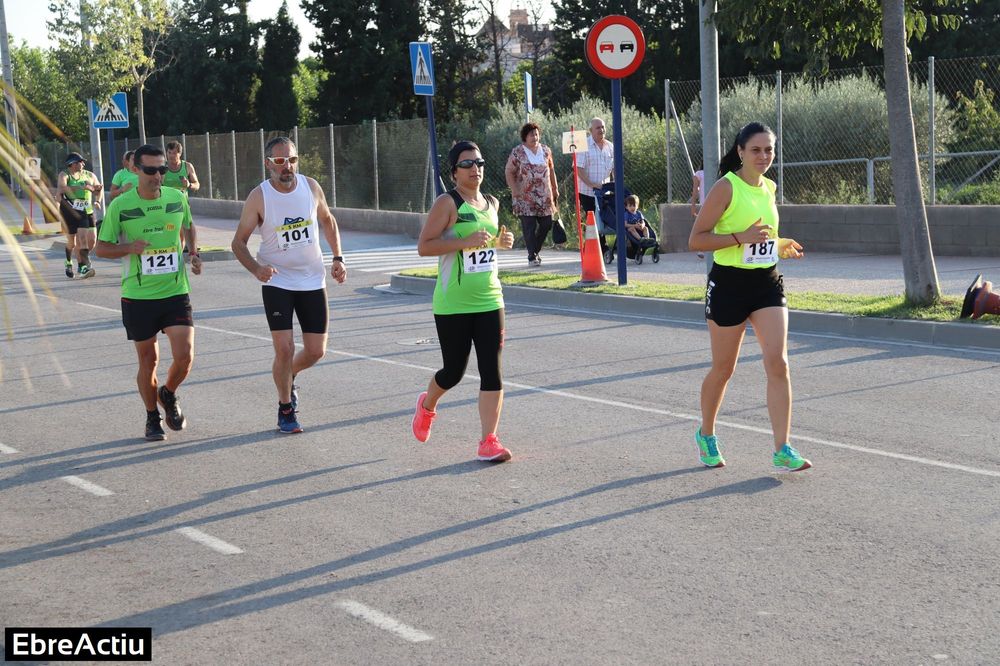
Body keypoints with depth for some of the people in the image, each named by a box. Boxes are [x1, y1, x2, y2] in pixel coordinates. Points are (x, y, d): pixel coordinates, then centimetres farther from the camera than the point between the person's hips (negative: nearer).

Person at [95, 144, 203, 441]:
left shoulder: (177, 198, 1)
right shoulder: (120, 206, -7)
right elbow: (101, 248, 1)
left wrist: (194, 254, 5)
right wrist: (129, 248, -17)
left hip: (176, 292, 1)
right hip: (138, 296, -1)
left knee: (184, 355, -10)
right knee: (148, 360, 8)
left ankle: (168, 395, 22)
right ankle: (152, 417, 28)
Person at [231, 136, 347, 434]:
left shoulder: (311, 187, -3)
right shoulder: (259, 197, -12)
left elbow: (327, 220, 15)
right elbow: (239, 242, -7)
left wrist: (337, 258, 6)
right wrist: (256, 268, -26)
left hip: (313, 280, 3)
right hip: (277, 281, -3)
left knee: (316, 351, 3)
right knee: (284, 349, -10)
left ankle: (288, 377, 37)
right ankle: (286, 410, 13)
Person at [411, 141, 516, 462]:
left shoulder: (491, 203, 10)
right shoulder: (447, 203, -11)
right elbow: (423, 246, -16)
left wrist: (503, 242, 5)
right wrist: (465, 242, -25)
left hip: (489, 301, 5)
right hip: (453, 305, -5)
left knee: (492, 371, -4)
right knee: (454, 371, 7)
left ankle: (488, 441, 0)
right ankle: (427, 405, 40)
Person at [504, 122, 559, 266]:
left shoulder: (546, 150, 10)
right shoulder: (517, 152, -2)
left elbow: (551, 170, 17)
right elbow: (509, 172, -2)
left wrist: (555, 188, 15)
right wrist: (514, 189, -11)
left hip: (544, 195, 4)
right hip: (525, 197, -4)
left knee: (546, 224, 4)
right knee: (529, 226, -7)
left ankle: (536, 249, 25)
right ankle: (532, 256, -1)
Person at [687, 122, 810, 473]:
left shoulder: (769, 187, 10)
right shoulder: (726, 187, -11)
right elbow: (696, 239, -14)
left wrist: (780, 246, 6)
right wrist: (741, 237, -24)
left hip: (766, 283, 5)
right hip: (729, 284, -5)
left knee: (778, 363, -9)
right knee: (723, 368, 8)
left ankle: (783, 451, -8)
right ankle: (706, 435, 33)